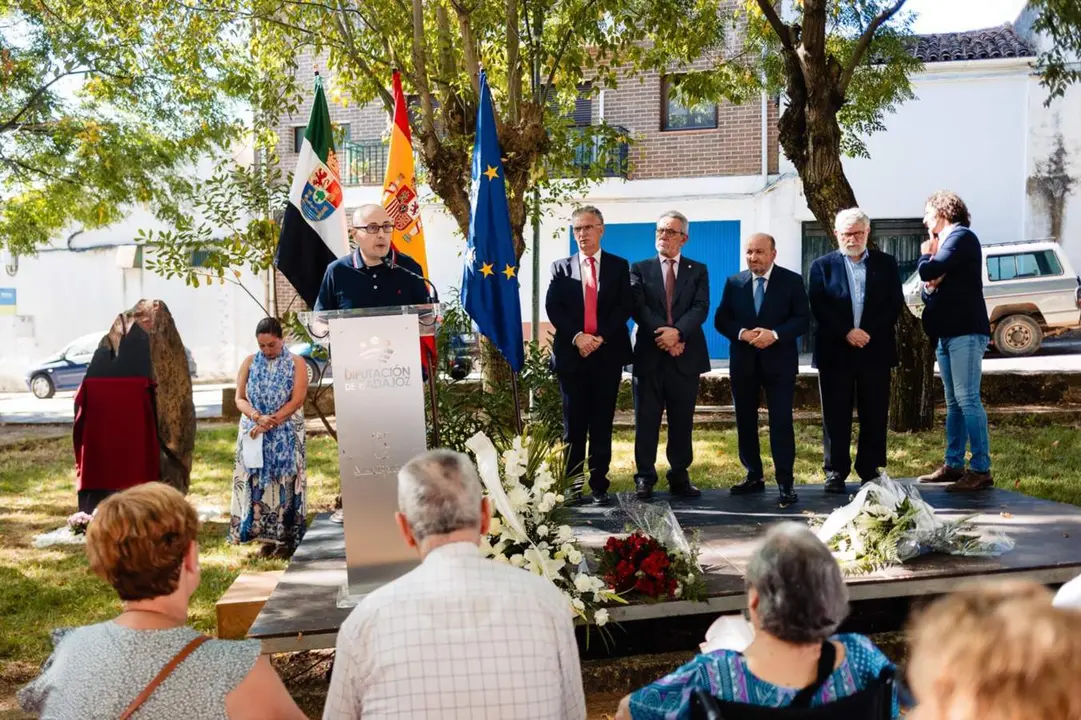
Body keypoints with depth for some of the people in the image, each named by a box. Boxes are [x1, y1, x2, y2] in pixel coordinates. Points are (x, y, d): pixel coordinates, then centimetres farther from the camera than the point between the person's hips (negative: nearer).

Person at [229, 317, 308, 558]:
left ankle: (287, 539, 3)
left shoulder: (296, 363, -2)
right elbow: (240, 398, 1)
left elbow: (297, 400, -10)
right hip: (254, 434, 3)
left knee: (284, 482, -2)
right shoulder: (249, 362, 6)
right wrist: (257, 417, -18)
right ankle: (267, 537, 9)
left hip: (286, 436, -3)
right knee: (258, 483, 1)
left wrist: (269, 422, -17)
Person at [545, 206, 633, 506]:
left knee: (602, 424, 3)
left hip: (608, 354, 0)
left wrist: (601, 337, -13)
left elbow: (624, 307, 0)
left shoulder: (619, 266, 9)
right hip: (571, 354, 0)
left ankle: (599, 485, 9)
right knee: (573, 423, 4)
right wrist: (577, 337, -14)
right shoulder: (561, 267, 10)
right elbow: (552, 307, 0)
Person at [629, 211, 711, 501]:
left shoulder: (698, 270, 9)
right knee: (646, 422, 1)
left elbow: (701, 308, -4)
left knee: (682, 422, 7)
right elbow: (638, 307, -5)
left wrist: (677, 332, -21)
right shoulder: (640, 268, 8)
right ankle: (644, 479, 8)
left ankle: (680, 477, 16)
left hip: (685, 357, 1)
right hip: (649, 355, -1)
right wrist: (662, 335, -17)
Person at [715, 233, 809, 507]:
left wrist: (775, 334, -22)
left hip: (779, 361, -3)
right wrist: (742, 333, -17)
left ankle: (785, 484, -1)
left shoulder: (792, 281, -1)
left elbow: (802, 319, -7)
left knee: (781, 423, -6)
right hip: (743, 362, 3)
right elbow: (721, 319, 2)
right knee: (745, 422, 9)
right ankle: (754, 477, 22)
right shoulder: (734, 282, 6)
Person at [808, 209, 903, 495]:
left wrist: (869, 332, -10)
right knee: (836, 414, 1)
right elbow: (818, 306, -3)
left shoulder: (886, 264, 10)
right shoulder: (822, 265, 7)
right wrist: (846, 332, -14)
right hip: (835, 351, -1)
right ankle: (835, 471, 8)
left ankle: (870, 469, 15)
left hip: (875, 350, 1)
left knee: (874, 414, 5)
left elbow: (895, 303, 2)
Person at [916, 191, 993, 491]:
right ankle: (954, 465, 15)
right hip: (946, 333, 9)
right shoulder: (945, 241, 21)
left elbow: (928, 271, -19)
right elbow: (929, 289, 22)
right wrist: (930, 288, -2)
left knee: (967, 399, -12)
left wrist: (926, 255, 2)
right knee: (954, 403, 10)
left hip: (965, 331, -9)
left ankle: (981, 470, -11)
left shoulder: (961, 236, -7)